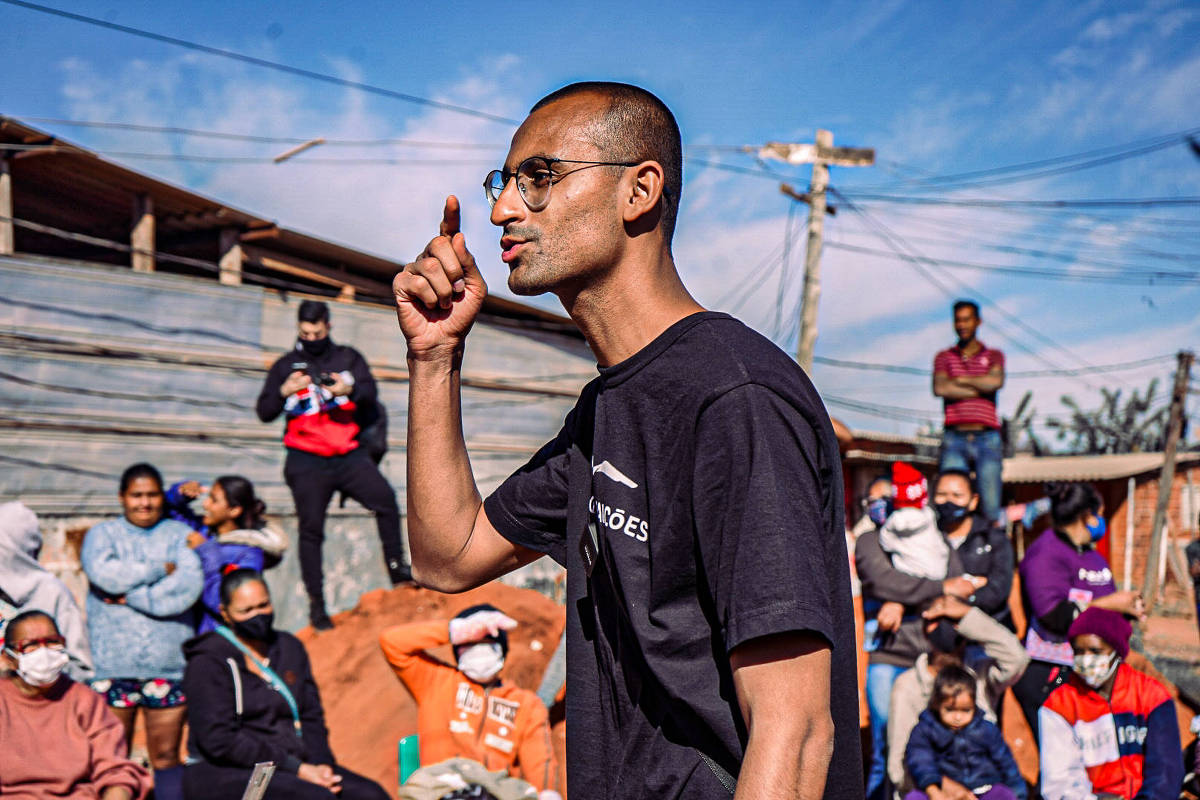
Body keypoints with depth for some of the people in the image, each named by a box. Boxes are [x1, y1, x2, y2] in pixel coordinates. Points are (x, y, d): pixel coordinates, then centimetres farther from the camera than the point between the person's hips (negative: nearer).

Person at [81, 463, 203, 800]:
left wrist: (131, 596, -8)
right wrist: (160, 569, -3)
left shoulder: (179, 534, 13)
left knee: (166, 757, 1)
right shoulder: (102, 534, 13)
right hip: (111, 666, 0)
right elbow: (103, 573, -9)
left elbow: (190, 586, -5)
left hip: (167, 664, 0)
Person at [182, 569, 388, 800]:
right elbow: (219, 741, -15)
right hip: (225, 773, -7)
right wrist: (296, 769, -17)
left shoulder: (290, 648, 15)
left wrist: (321, 764, -6)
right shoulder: (209, 662, -7)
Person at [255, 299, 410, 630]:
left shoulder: (349, 358, 11)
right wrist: (284, 392, -13)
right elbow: (264, 413, 6)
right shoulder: (285, 366, 10)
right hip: (307, 462, 0)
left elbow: (371, 396, -1)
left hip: (348, 455, 0)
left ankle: (397, 566, -10)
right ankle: (316, 603, 5)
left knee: (385, 498, -22)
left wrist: (350, 390, -23)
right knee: (311, 529, -2)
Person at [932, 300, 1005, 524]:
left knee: (990, 506, -6)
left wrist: (960, 380, 0)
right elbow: (939, 388, -4)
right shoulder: (944, 357, 16)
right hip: (955, 438, 0)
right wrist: (979, 389, -2)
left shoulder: (994, 355, 15)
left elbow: (996, 381, -7)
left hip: (987, 437, 0)